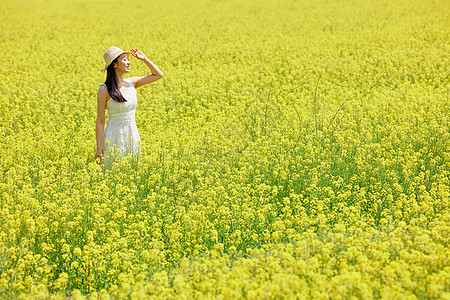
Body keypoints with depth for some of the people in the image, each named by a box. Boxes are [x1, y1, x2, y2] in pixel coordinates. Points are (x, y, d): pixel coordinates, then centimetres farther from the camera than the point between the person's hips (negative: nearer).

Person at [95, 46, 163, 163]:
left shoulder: (132, 83, 3)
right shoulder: (104, 89, -11)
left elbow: (158, 74, 14)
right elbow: (100, 121, -8)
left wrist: (144, 59, 3)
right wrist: (99, 149, -10)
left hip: (133, 135, 5)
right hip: (114, 136, -5)